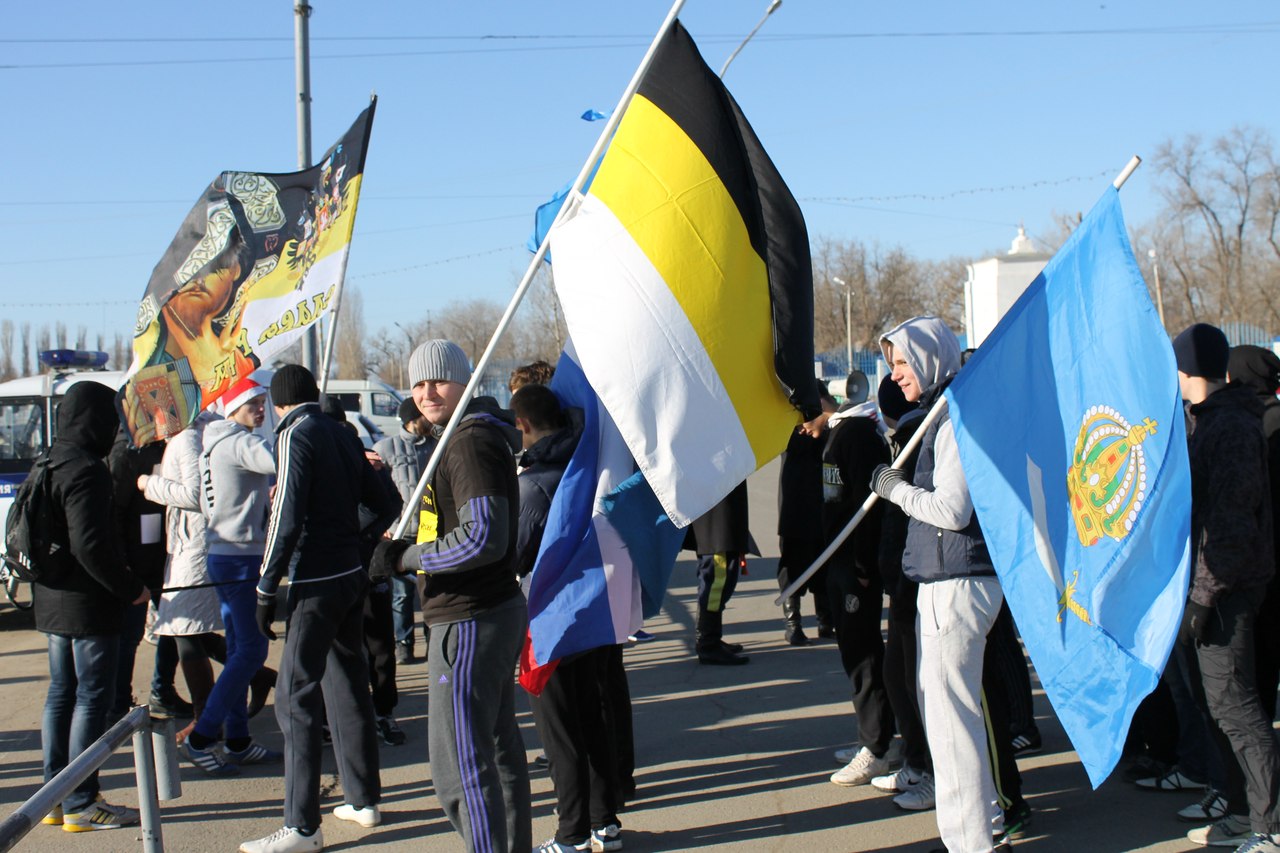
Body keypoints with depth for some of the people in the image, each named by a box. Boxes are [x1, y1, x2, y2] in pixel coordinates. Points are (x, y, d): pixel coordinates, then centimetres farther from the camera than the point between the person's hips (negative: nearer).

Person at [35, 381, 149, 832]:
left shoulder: (48, 465, 11)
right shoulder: (86, 470, -18)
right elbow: (91, 544, -24)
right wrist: (131, 588, -15)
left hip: (53, 600, 10)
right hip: (88, 604, -10)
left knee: (61, 694, 14)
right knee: (93, 697, -4)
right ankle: (80, 804, -1)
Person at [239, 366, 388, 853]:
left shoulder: (295, 435, -12)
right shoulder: (342, 435, 10)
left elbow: (286, 518, -18)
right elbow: (378, 500, 16)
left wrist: (266, 590, -15)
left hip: (315, 584, -8)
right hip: (352, 575, 8)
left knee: (296, 700, -5)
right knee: (348, 689, 17)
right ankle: (364, 800, 24)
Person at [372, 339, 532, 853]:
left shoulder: (470, 443, -18)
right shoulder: (471, 437, 15)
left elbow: (483, 538, -27)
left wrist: (404, 556, -17)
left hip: (469, 623, -11)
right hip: (500, 609, 11)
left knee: (460, 767, -7)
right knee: (498, 748, 21)